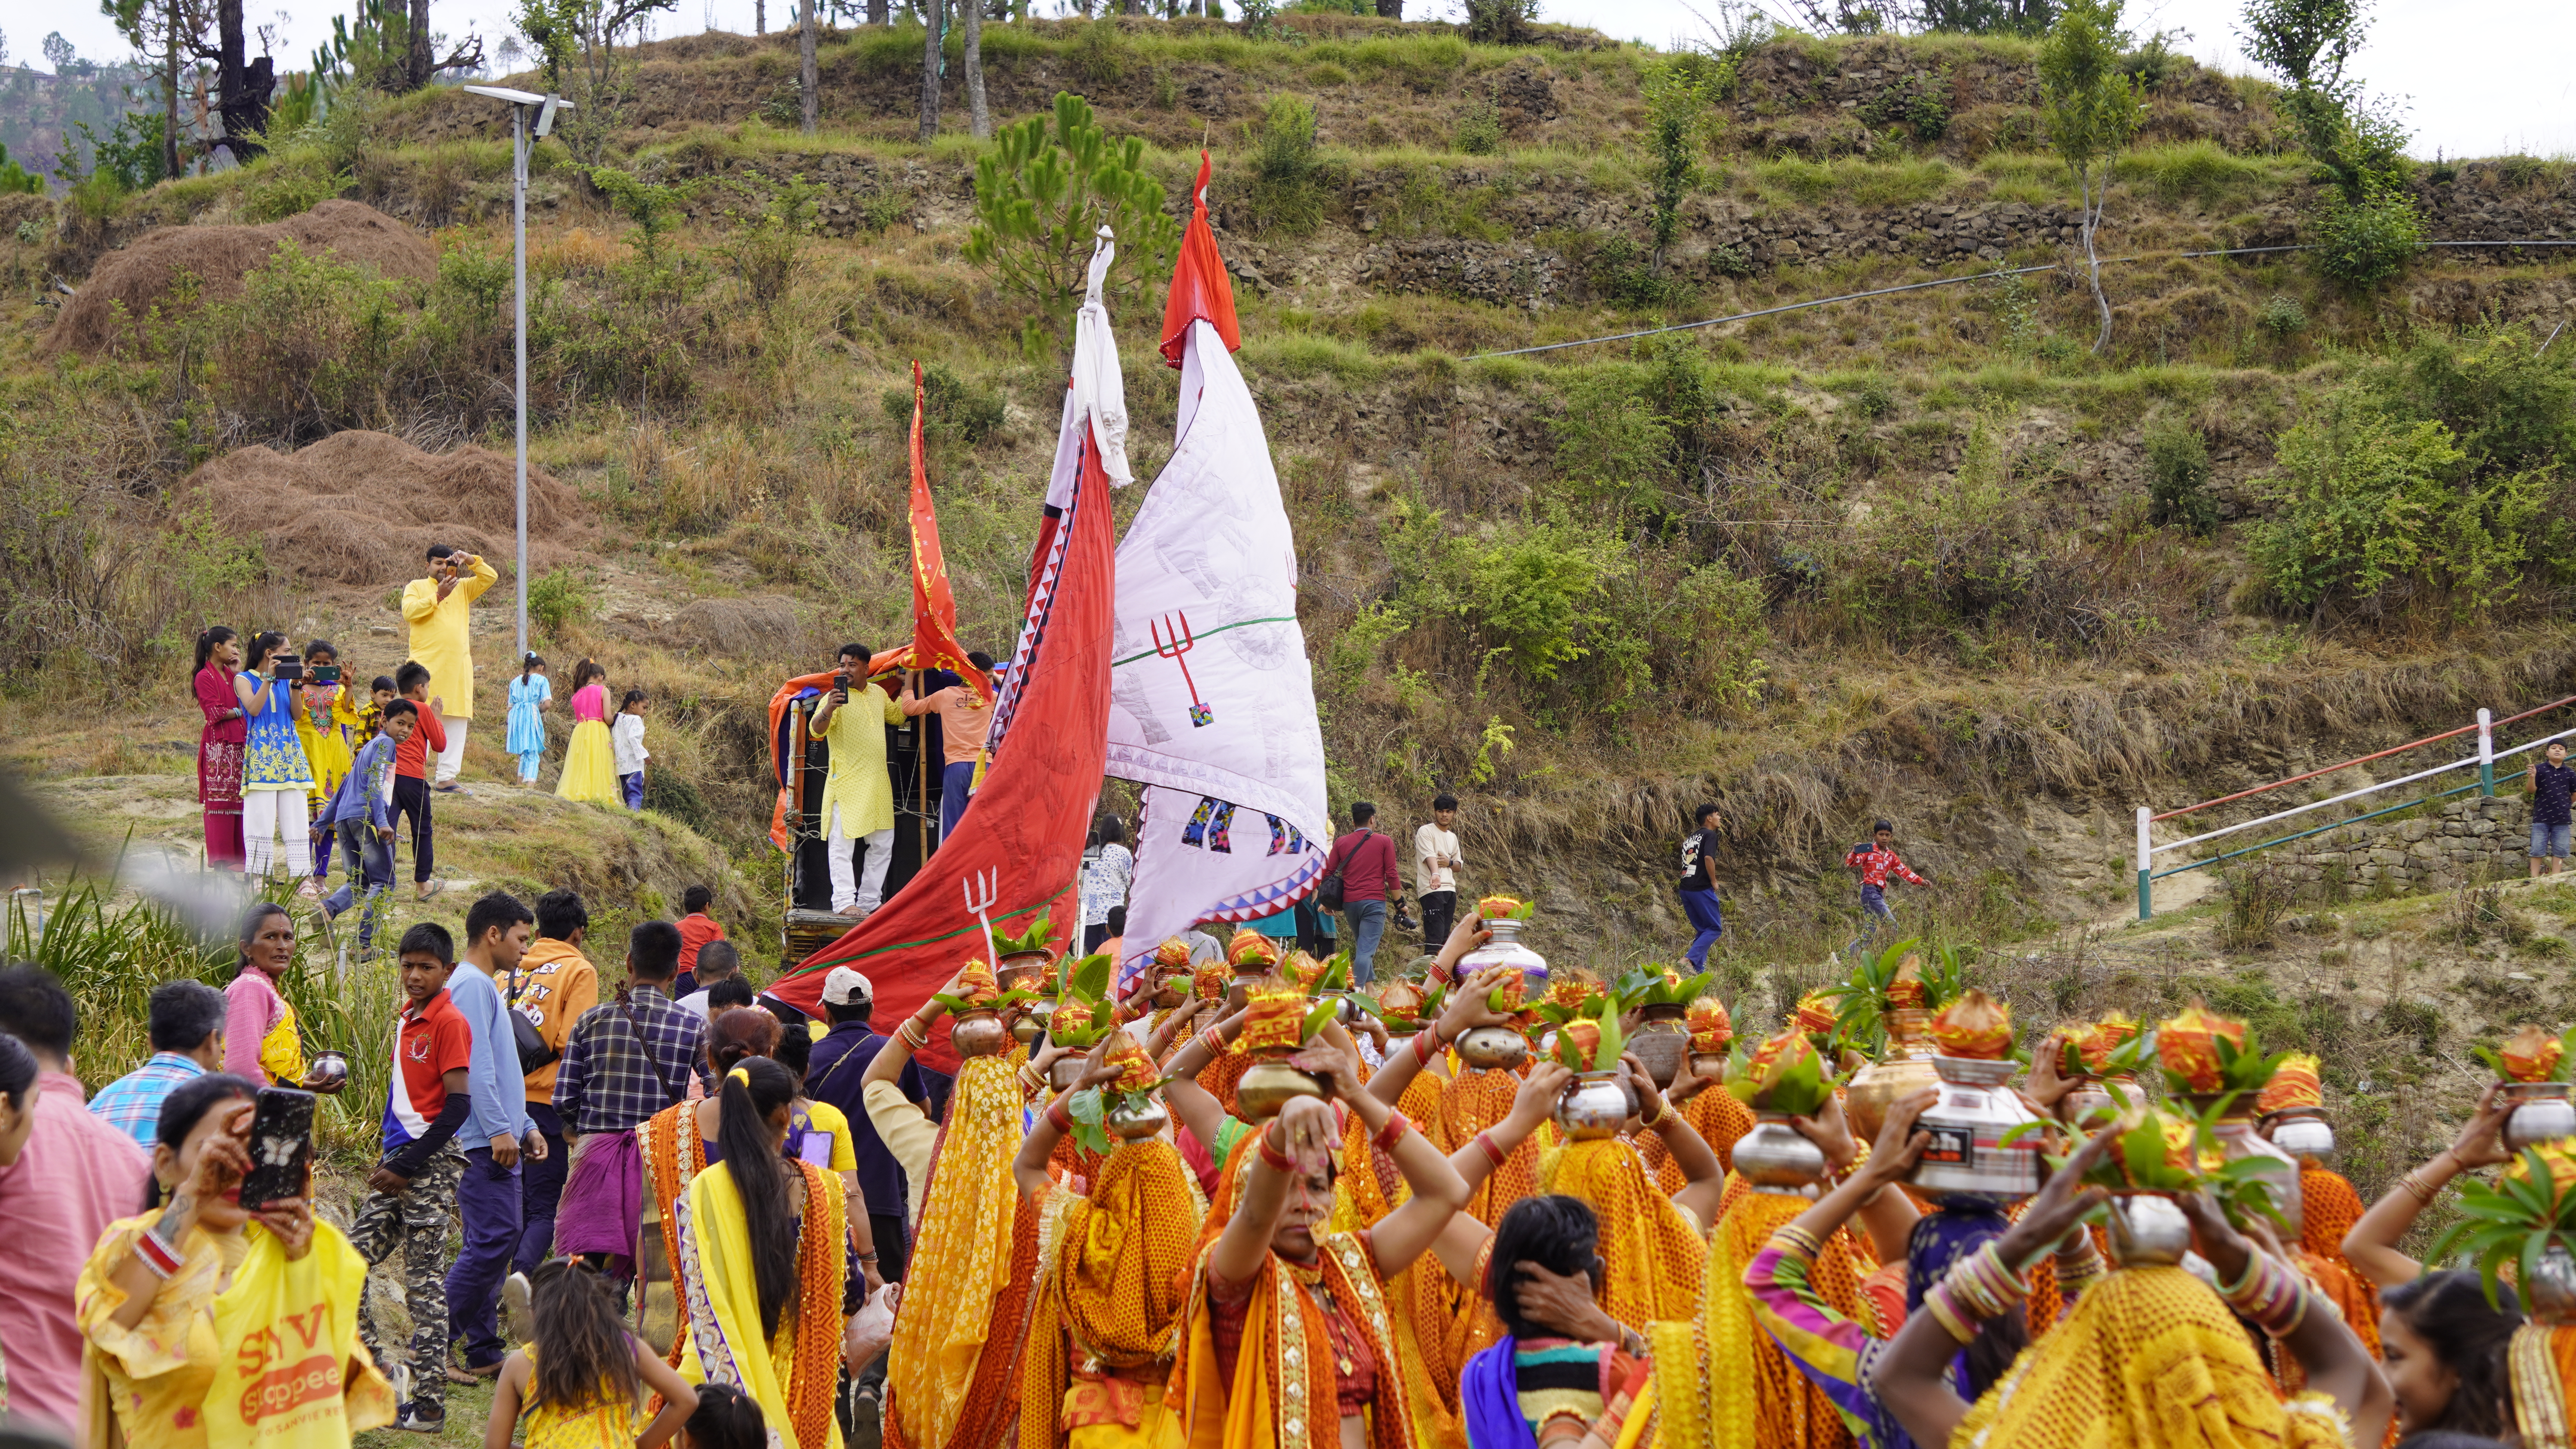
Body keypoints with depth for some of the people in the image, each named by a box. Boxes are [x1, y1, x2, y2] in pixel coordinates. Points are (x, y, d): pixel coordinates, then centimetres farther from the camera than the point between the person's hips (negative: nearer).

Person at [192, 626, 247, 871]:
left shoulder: (230, 675, 19)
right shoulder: (205, 677, -5)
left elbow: (247, 701, 11)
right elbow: (216, 713, -13)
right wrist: (241, 711, -4)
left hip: (239, 744, 8)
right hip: (219, 743, -8)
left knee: (240, 799, 3)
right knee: (220, 799, -6)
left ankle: (238, 855, 6)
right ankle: (221, 859, -4)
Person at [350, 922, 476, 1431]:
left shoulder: (449, 1022, -11)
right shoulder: (407, 1019, 14)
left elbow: (458, 1106, -16)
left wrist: (406, 1166, -15)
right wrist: (389, 1159, 13)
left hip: (431, 1161, -9)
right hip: (400, 1160, 9)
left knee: (424, 1282, -5)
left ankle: (429, 1403, 0)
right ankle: (385, 1371, 10)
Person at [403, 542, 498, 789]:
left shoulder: (463, 588, 20)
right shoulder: (417, 587, 11)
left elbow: (490, 578, 10)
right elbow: (409, 611, -6)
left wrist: (470, 560, -5)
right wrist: (438, 596, -13)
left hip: (458, 666, 4)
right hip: (426, 665, -4)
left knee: (456, 722, 0)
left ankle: (447, 776, 1)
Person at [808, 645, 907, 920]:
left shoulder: (878, 694, 13)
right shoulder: (835, 696, -8)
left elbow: (898, 716, 32)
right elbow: (817, 730, -24)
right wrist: (828, 709, -42)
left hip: (877, 782, 7)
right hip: (845, 781, -7)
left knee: (883, 844, 10)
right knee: (842, 843, -9)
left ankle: (869, 901, 18)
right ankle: (844, 902, -11)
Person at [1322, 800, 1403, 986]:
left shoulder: (1341, 843, 10)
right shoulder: (1384, 842, 2)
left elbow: (1328, 873, 8)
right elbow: (1391, 875, -2)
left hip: (1349, 901, 4)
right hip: (1374, 901, -4)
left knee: (1362, 945, 21)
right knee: (1366, 950, -11)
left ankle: (1369, 987, 22)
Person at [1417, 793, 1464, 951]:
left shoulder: (1453, 837, 19)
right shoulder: (1425, 831, -5)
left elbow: (1459, 865, 24)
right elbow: (1429, 856, -22)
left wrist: (1449, 863, -1)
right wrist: (1435, 874, -42)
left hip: (1450, 890, 8)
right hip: (1431, 890, -8)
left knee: (1444, 936, 7)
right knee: (1435, 936, -16)